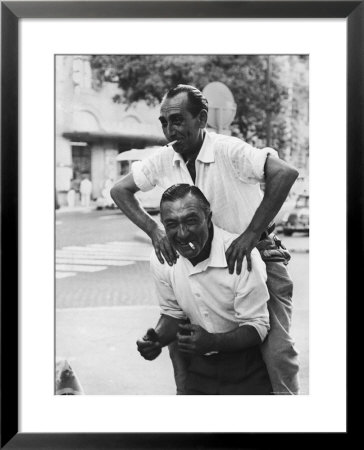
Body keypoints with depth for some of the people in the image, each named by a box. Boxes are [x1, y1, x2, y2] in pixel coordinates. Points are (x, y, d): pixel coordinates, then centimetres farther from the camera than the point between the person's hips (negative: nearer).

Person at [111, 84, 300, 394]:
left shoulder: (228, 151, -23)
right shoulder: (165, 160, -4)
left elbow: (285, 173, -35)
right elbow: (120, 190, 5)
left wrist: (251, 233, -35)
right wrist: (154, 230, -11)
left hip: (258, 257, -5)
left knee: (278, 350, -15)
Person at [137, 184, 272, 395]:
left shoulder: (242, 255, -25)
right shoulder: (161, 259, -10)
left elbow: (257, 326, -19)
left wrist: (212, 341, -34)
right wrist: (156, 339, -14)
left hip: (248, 371, -4)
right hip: (200, 368, 4)